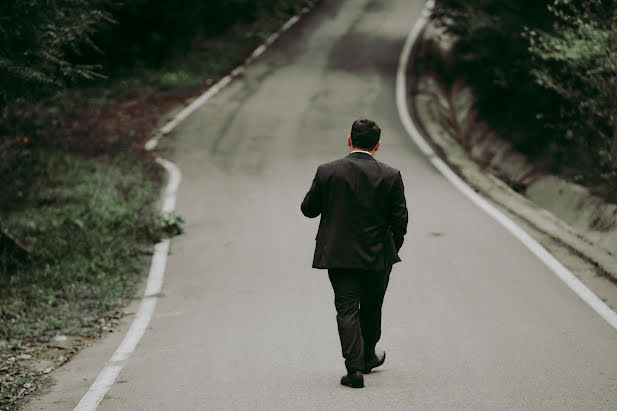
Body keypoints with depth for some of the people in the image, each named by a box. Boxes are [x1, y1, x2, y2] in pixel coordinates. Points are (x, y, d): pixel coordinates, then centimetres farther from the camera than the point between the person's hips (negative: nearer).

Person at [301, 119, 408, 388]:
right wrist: (391, 253, 11)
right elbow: (400, 222, -4)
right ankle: (368, 357, 38)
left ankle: (355, 368, -9)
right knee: (371, 309, 20)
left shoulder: (327, 172, -8)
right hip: (378, 258, 1)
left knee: (347, 310, 2)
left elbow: (308, 209, 1)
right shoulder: (391, 176, -7)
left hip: (338, 255, -1)